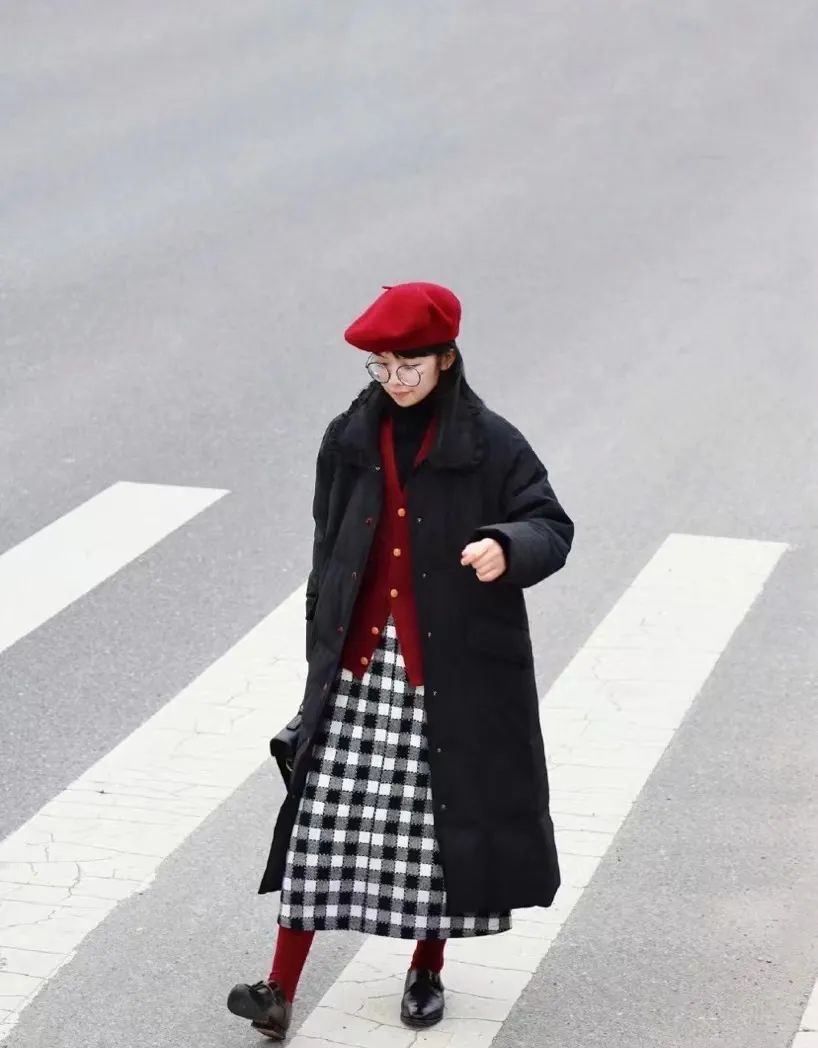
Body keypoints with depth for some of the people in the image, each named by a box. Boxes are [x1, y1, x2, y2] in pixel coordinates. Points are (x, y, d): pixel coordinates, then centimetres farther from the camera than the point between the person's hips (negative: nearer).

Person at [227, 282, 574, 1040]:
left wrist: (508, 547, -30)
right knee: (322, 815, 0)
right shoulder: (349, 439, 5)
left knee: (445, 816, 5)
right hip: (356, 663, 3)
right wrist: (319, 650, 14)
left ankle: (427, 969, 26)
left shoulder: (490, 444, -6)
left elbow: (553, 528, -7)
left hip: (451, 670, -3)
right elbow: (327, 552, 12)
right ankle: (282, 988, 4)